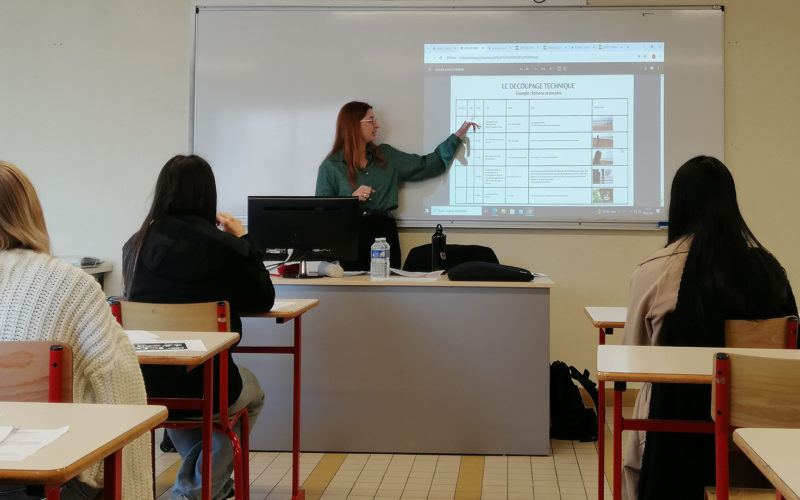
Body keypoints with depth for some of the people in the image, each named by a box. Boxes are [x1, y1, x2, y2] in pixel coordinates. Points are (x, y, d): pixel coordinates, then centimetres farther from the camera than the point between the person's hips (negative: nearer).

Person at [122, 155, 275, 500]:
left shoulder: (135, 246, -2)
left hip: (145, 388, 4)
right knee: (252, 393, 33)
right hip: (207, 388, -4)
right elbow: (263, 302, 3)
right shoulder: (226, 247, -13)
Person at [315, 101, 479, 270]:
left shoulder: (386, 156, 14)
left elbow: (425, 166, 13)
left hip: (385, 232, 4)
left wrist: (458, 135, 12)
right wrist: (352, 198, -17)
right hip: (351, 236, -4)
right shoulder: (331, 166, 0)